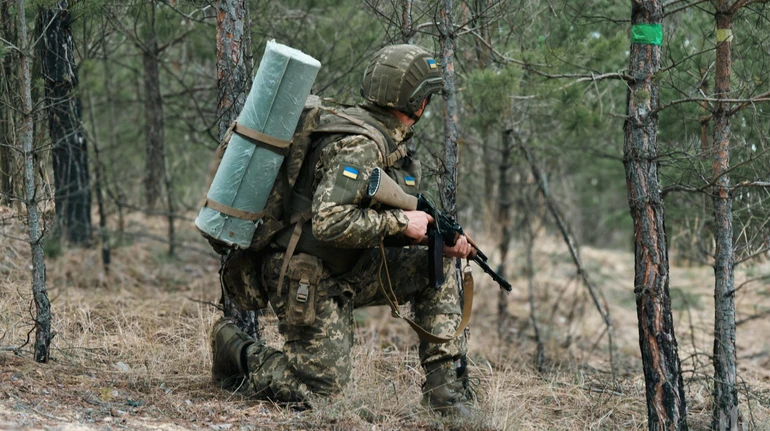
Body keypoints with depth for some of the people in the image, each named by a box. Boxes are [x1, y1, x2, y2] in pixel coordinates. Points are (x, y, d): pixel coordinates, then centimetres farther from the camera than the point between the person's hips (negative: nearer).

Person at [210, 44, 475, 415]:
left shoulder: (389, 141, 8)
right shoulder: (359, 145, -23)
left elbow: (375, 219, 15)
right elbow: (330, 223, -32)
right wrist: (400, 222, -23)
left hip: (347, 272, 10)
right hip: (307, 279, -10)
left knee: (438, 268, 3)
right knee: (322, 386, -8)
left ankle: (445, 388, 4)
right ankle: (234, 347, 14)